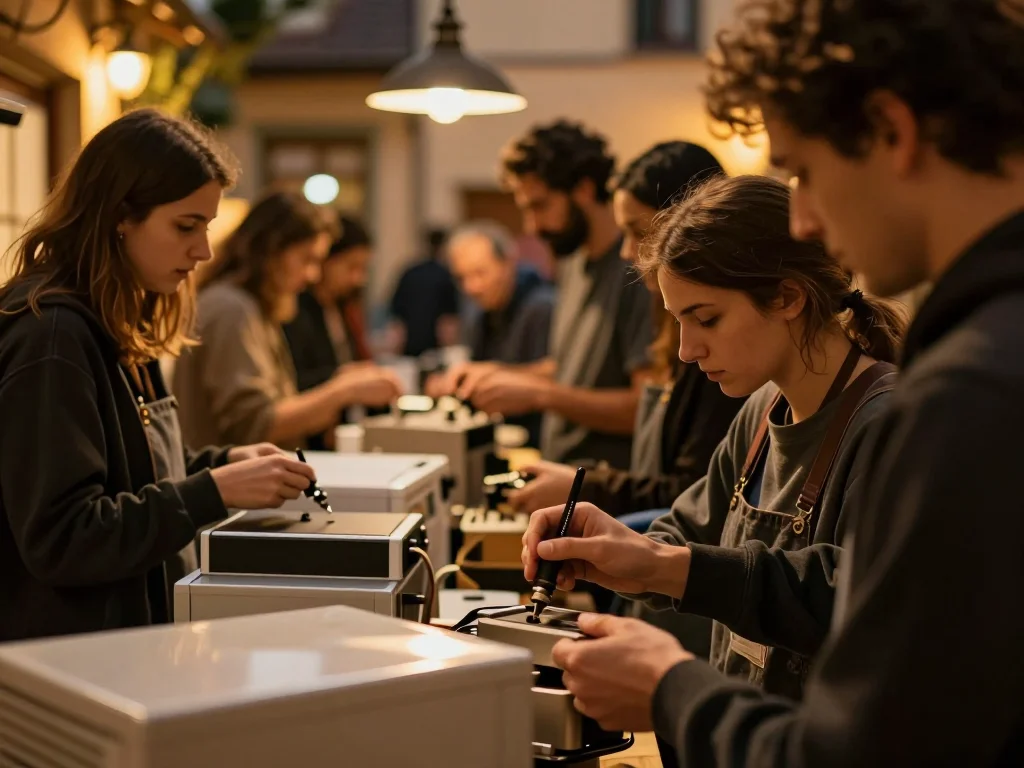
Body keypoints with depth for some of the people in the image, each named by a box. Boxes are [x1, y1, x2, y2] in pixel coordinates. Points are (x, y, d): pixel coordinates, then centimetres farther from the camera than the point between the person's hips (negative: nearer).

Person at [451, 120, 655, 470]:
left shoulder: (635, 269, -14)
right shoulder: (574, 264, 15)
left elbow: (649, 406, -18)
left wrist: (539, 394, -16)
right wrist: (503, 374, 11)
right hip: (561, 475, 8)